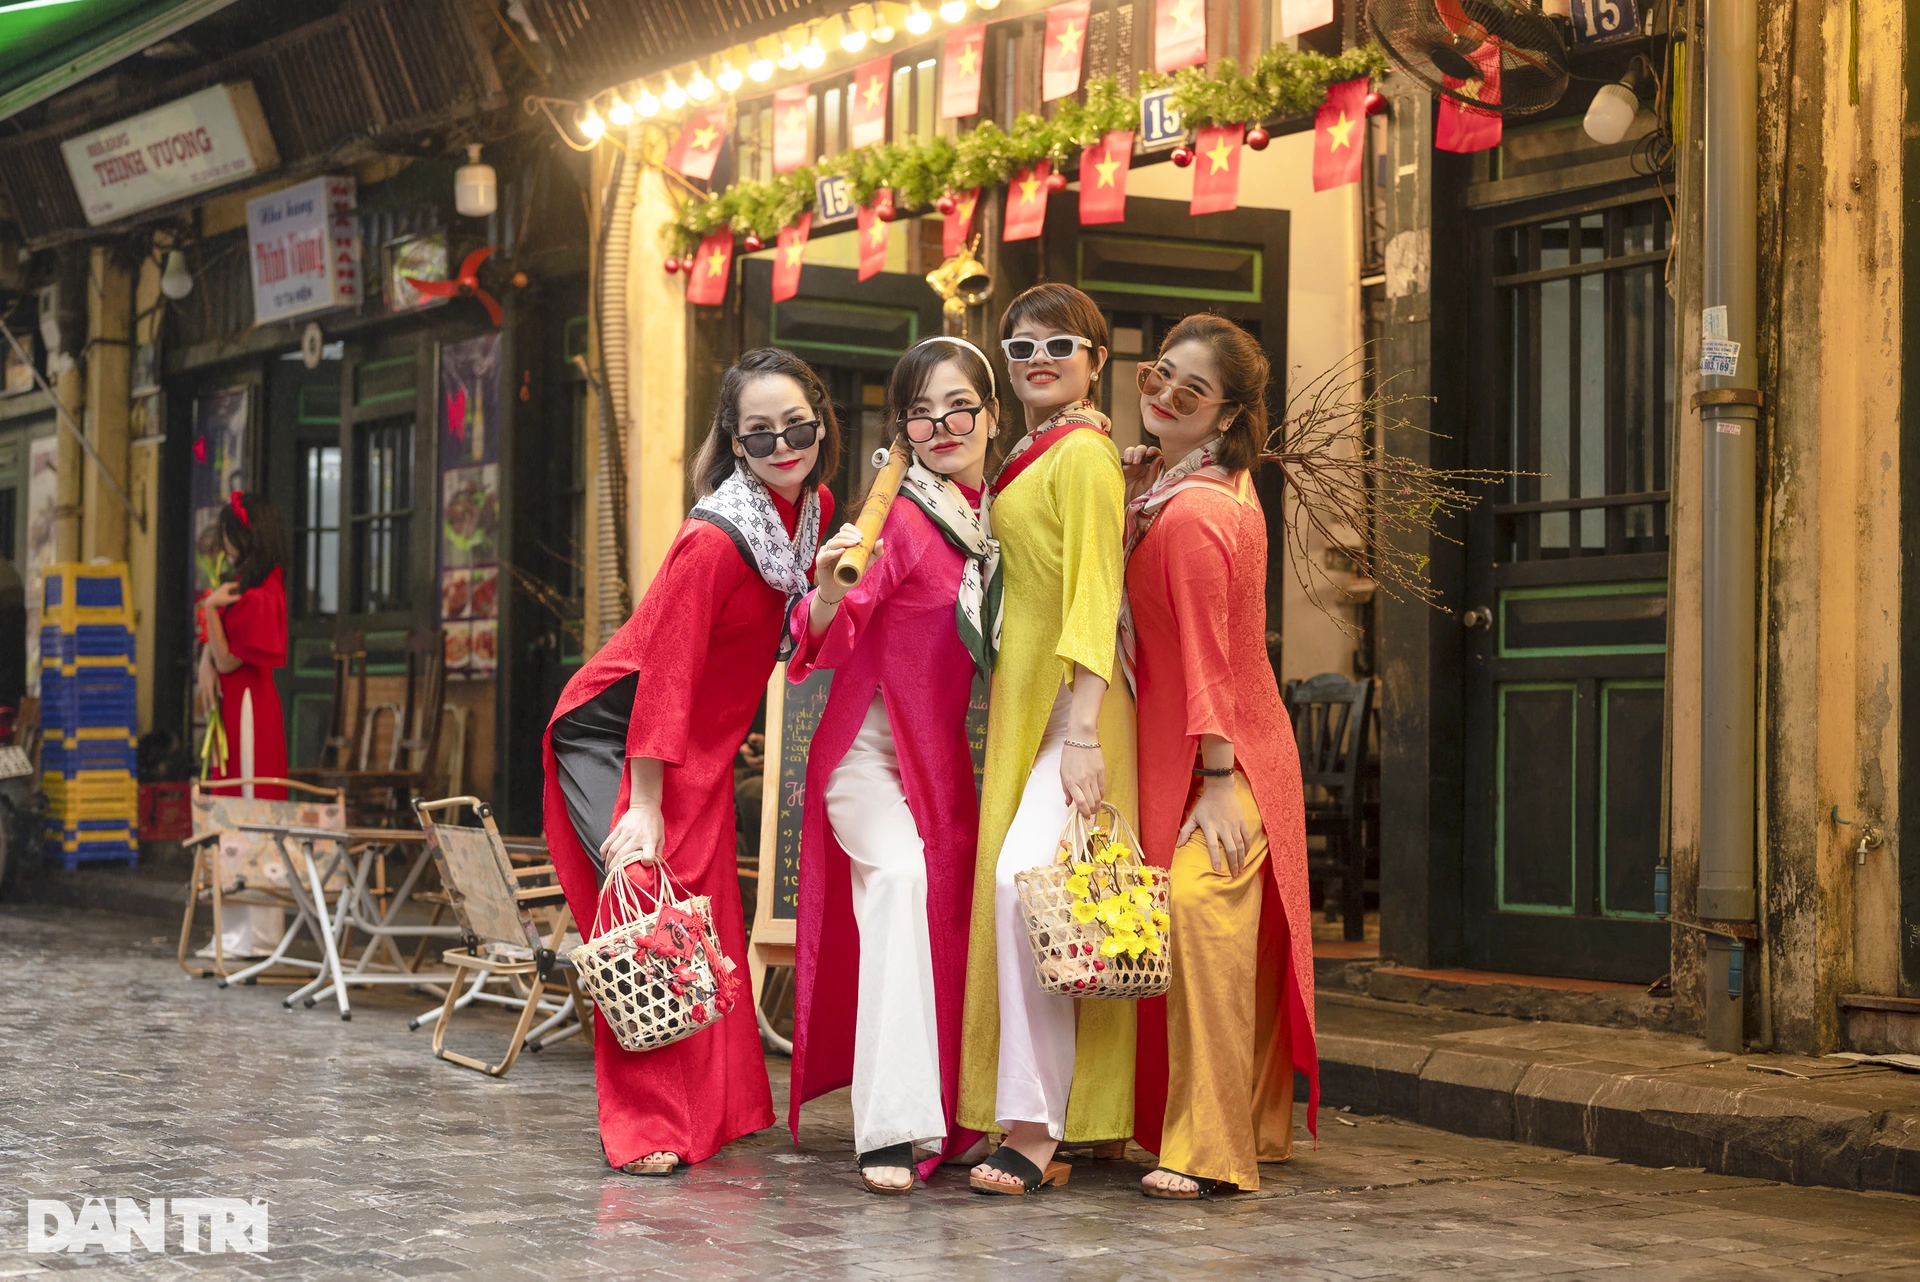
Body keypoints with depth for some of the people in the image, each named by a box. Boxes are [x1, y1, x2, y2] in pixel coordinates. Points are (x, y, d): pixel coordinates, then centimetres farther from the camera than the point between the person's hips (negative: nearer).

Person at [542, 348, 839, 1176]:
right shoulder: (713, 541, -27)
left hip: (701, 742, 8)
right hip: (614, 732, -8)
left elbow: (800, 635, 11)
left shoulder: (814, 511, -3)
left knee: (707, 917, 11)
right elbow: (665, 673, -26)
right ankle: (643, 1125, -14)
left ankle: (720, 1106, 22)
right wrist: (645, 806, -26)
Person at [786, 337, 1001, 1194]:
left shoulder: (995, 515, 6)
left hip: (944, 753, 7)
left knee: (947, 911, 8)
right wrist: (830, 594, -40)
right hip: (869, 745, -7)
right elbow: (826, 639, -21)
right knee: (897, 873, -28)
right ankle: (895, 1126, -33)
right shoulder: (898, 515, -13)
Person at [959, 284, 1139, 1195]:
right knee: (1011, 885, 7)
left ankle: (1034, 1131, -19)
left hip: (1071, 698, -9)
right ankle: (1035, 1125, 13)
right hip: (1016, 696, 9)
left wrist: (1083, 731, -22)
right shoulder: (1022, 456, 18)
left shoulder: (1084, 454, -9)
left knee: (1025, 880, -21)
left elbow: (1093, 595, -16)